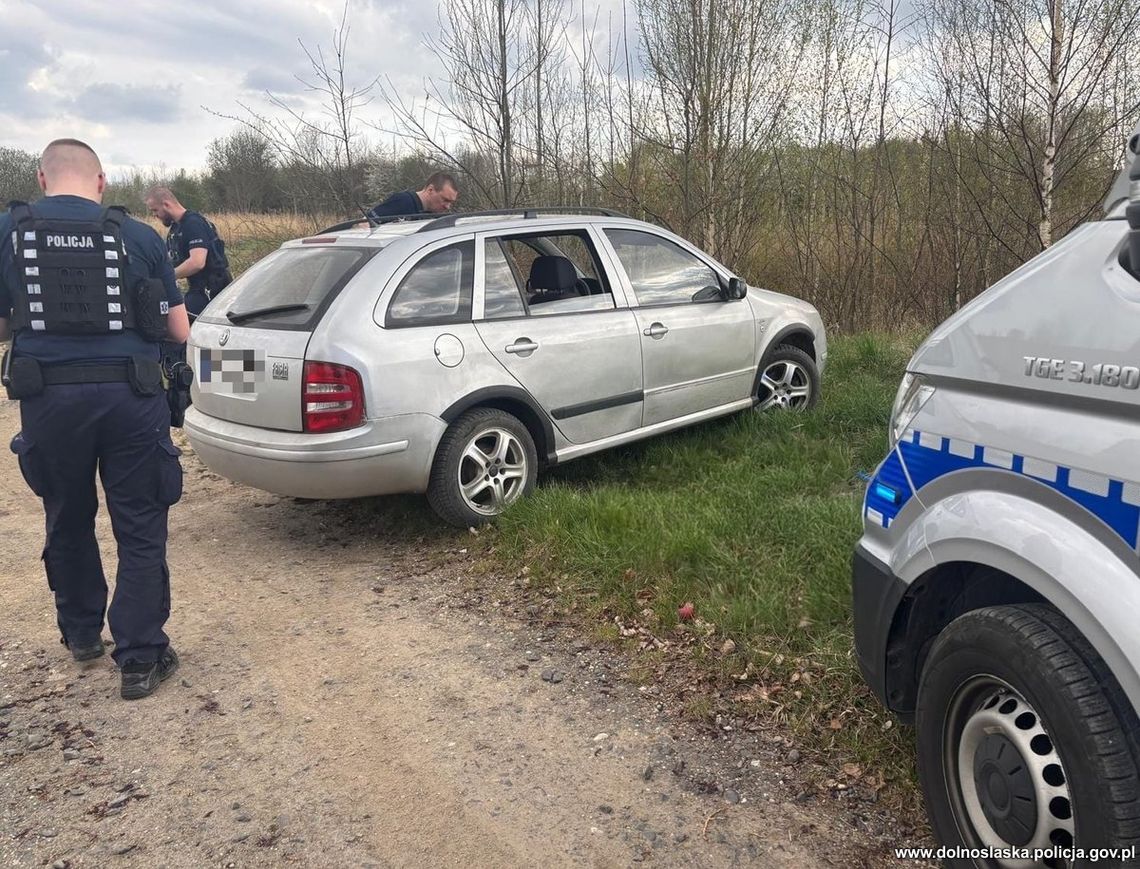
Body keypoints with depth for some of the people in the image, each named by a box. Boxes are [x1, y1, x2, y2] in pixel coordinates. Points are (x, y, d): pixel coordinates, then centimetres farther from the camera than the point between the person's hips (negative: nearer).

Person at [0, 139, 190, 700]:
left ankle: (81, 633, 37)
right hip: (130, 396, -1)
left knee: (68, 522, 21)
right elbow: (179, 331, 5)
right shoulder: (137, 237, 2)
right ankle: (140, 659, 10)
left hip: (48, 397, 2)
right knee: (140, 529, 7)